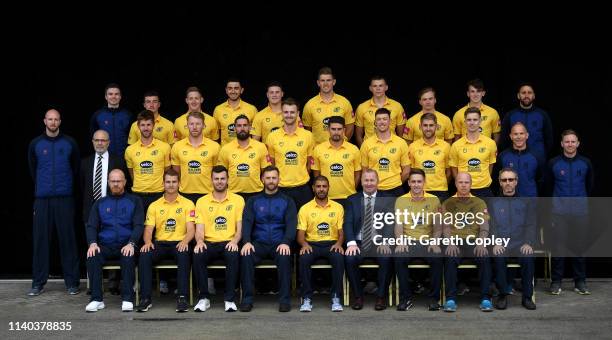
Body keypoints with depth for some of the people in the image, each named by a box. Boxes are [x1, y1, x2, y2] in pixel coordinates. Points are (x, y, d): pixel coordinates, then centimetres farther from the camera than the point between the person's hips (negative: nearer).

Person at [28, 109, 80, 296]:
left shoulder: (69, 143, 4)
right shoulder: (35, 144, 6)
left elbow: (76, 168, 13)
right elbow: (33, 169, 16)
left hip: (65, 198, -1)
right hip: (42, 198, 1)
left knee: (67, 239, -1)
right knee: (40, 240, 2)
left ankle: (72, 282, 6)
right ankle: (38, 282, 10)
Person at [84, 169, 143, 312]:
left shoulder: (134, 201, 11)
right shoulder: (100, 203, 19)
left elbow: (138, 225, 0)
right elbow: (91, 226, 10)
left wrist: (131, 243, -18)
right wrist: (93, 243, -11)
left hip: (126, 245, -2)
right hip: (105, 245, 2)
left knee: (128, 257, -35)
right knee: (92, 256, -29)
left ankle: (127, 299, -27)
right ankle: (96, 299, -23)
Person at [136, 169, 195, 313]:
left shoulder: (187, 204, 6)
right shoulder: (154, 206, 12)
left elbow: (191, 229, -2)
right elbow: (148, 229, 6)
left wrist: (185, 241, -24)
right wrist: (148, 242, -17)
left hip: (179, 243, -2)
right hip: (160, 243, 2)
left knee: (183, 255, -37)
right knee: (144, 255, -30)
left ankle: (182, 297, -34)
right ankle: (145, 298, -25)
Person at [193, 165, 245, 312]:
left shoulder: (238, 200, 8)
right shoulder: (202, 202, 11)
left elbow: (240, 227, 2)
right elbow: (199, 228, 4)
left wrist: (235, 241, -18)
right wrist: (200, 241, -19)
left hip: (229, 243, -1)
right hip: (209, 243, 1)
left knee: (233, 255, -35)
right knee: (197, 255, -31)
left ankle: (230, 299, -23)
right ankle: (203, 298, -17)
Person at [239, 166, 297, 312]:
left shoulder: (287, 201, 12)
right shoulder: (253, 201, 15)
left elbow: (291, 224, -1)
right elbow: (247, 222, 2)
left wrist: (286, 242, -20)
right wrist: (246, 242, -18)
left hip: (279, 244, -1)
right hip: (258, 243, 1)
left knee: (284, 257, -34)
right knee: (246, 256, -30)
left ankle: (285, 299, -25)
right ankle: (247, 299, -23)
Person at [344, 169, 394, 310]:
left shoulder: (386, 199, 9)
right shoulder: (352, 200, 11)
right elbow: (348, 223, 1)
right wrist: (351, 243, -16)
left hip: (379, 243, -1)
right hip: (358, 243, 1)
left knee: (386, 258, -31)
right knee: (349, 258, -29)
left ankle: (381, 296, -14)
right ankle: (358, 296, -11)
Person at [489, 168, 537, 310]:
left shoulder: (527, 202, 15)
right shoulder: (493, 202, 14)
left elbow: (531, 225, 6)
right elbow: (490, 225, 4)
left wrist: (528, 243, -11)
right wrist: (495, 243, -14)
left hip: (520, 244, 0)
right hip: (500, 245, 0)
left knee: (528, 258, -32)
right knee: (498, 258, -33)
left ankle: (527, 297, -17)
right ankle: (503, 294, -16)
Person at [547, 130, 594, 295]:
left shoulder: (585, 163, 4)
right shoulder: (553, 163, 1)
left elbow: (590, 185, 16)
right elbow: (549, 186, 11)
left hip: (581, 212, 1)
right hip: (559, 212, -1)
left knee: (579, 247, 5)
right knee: (558, 247, -1)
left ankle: (580, 282, 16)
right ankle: (556, 281, 8)